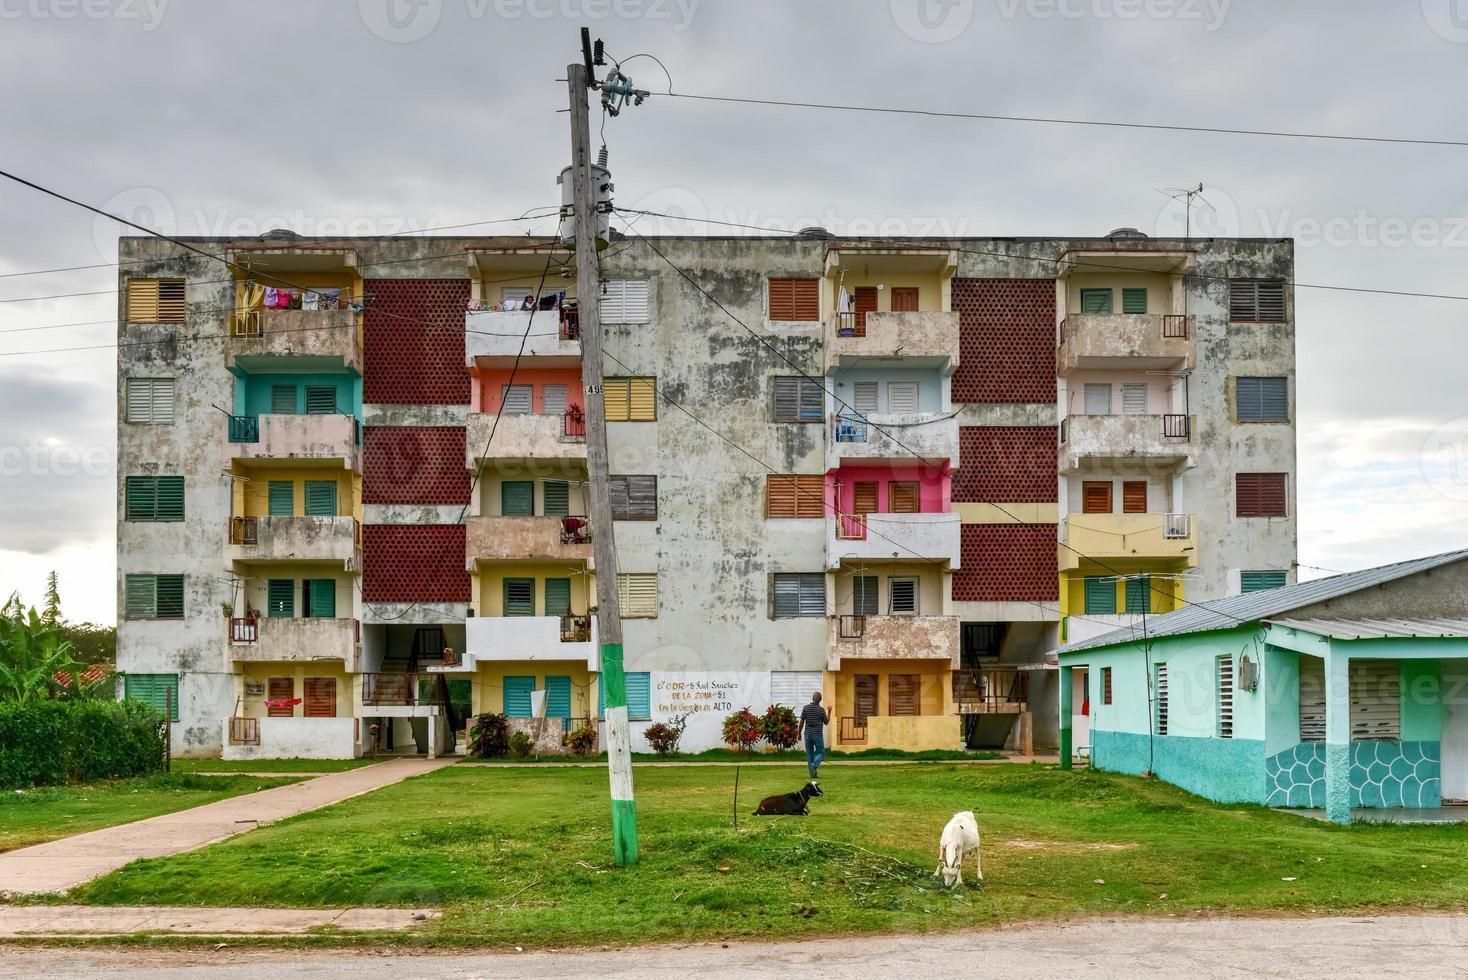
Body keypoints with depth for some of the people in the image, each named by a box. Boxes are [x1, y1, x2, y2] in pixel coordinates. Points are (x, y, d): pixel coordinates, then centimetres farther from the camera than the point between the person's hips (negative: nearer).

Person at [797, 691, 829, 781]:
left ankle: (813, 775, 12)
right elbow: (826, 722, 3)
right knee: (820, 753, 8)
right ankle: (814, 766, -18)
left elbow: (802, 722, -1)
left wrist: (799, 733, 9)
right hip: (818, 735, -3)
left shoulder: (806, 708, -3)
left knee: (809, 754, 11)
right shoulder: (821, 709, -9)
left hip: (807, 734, 3)